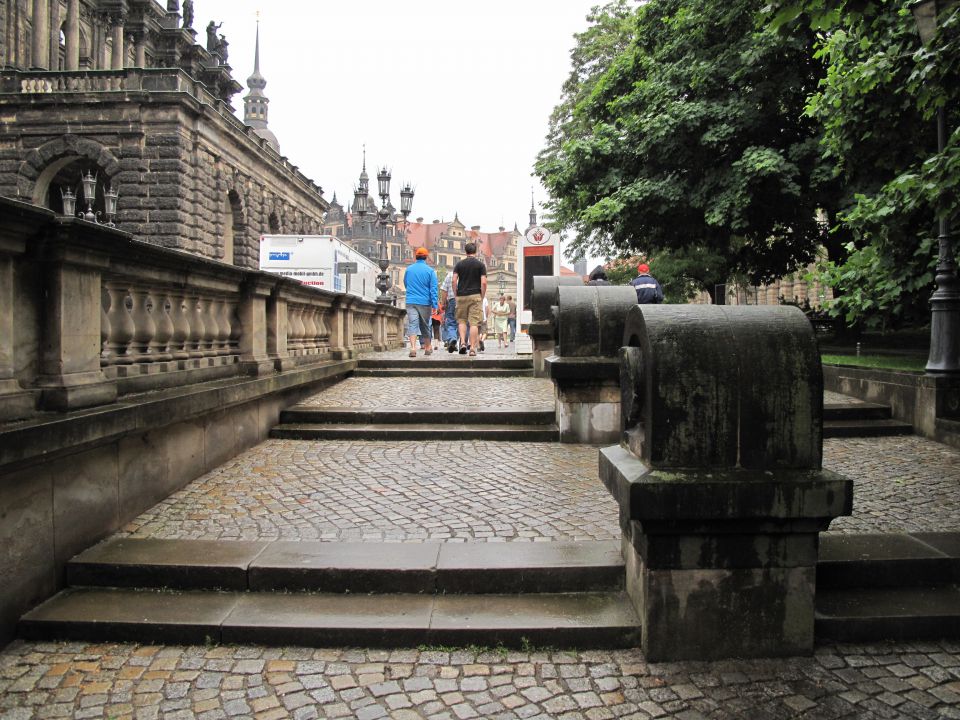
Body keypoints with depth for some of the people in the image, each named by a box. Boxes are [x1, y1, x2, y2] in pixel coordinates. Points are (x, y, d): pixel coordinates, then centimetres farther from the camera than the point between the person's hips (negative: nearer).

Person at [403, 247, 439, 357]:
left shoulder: (408, 269, 5)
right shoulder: (430, 271, -4)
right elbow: (433, 289, -8)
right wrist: (435, 305, -9)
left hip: (411, 301, 1)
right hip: (425, 302, -1)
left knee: (412, 324, -6)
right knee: (425, 325, 13)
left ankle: (413, 348, -25)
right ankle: (427, 347, 28)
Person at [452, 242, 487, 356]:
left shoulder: (459, 264, 6)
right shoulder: (480, 265, 2)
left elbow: (454, 281, -2)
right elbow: (483, 283, -6)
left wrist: (456, 295, 6)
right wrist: (482, 297, 2)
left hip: (461, 296, 2)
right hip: (475, 296, -2)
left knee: (461, 321, 15)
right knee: (474, 323, -2)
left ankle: (463, 343, -2)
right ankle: (472, 348, -5)